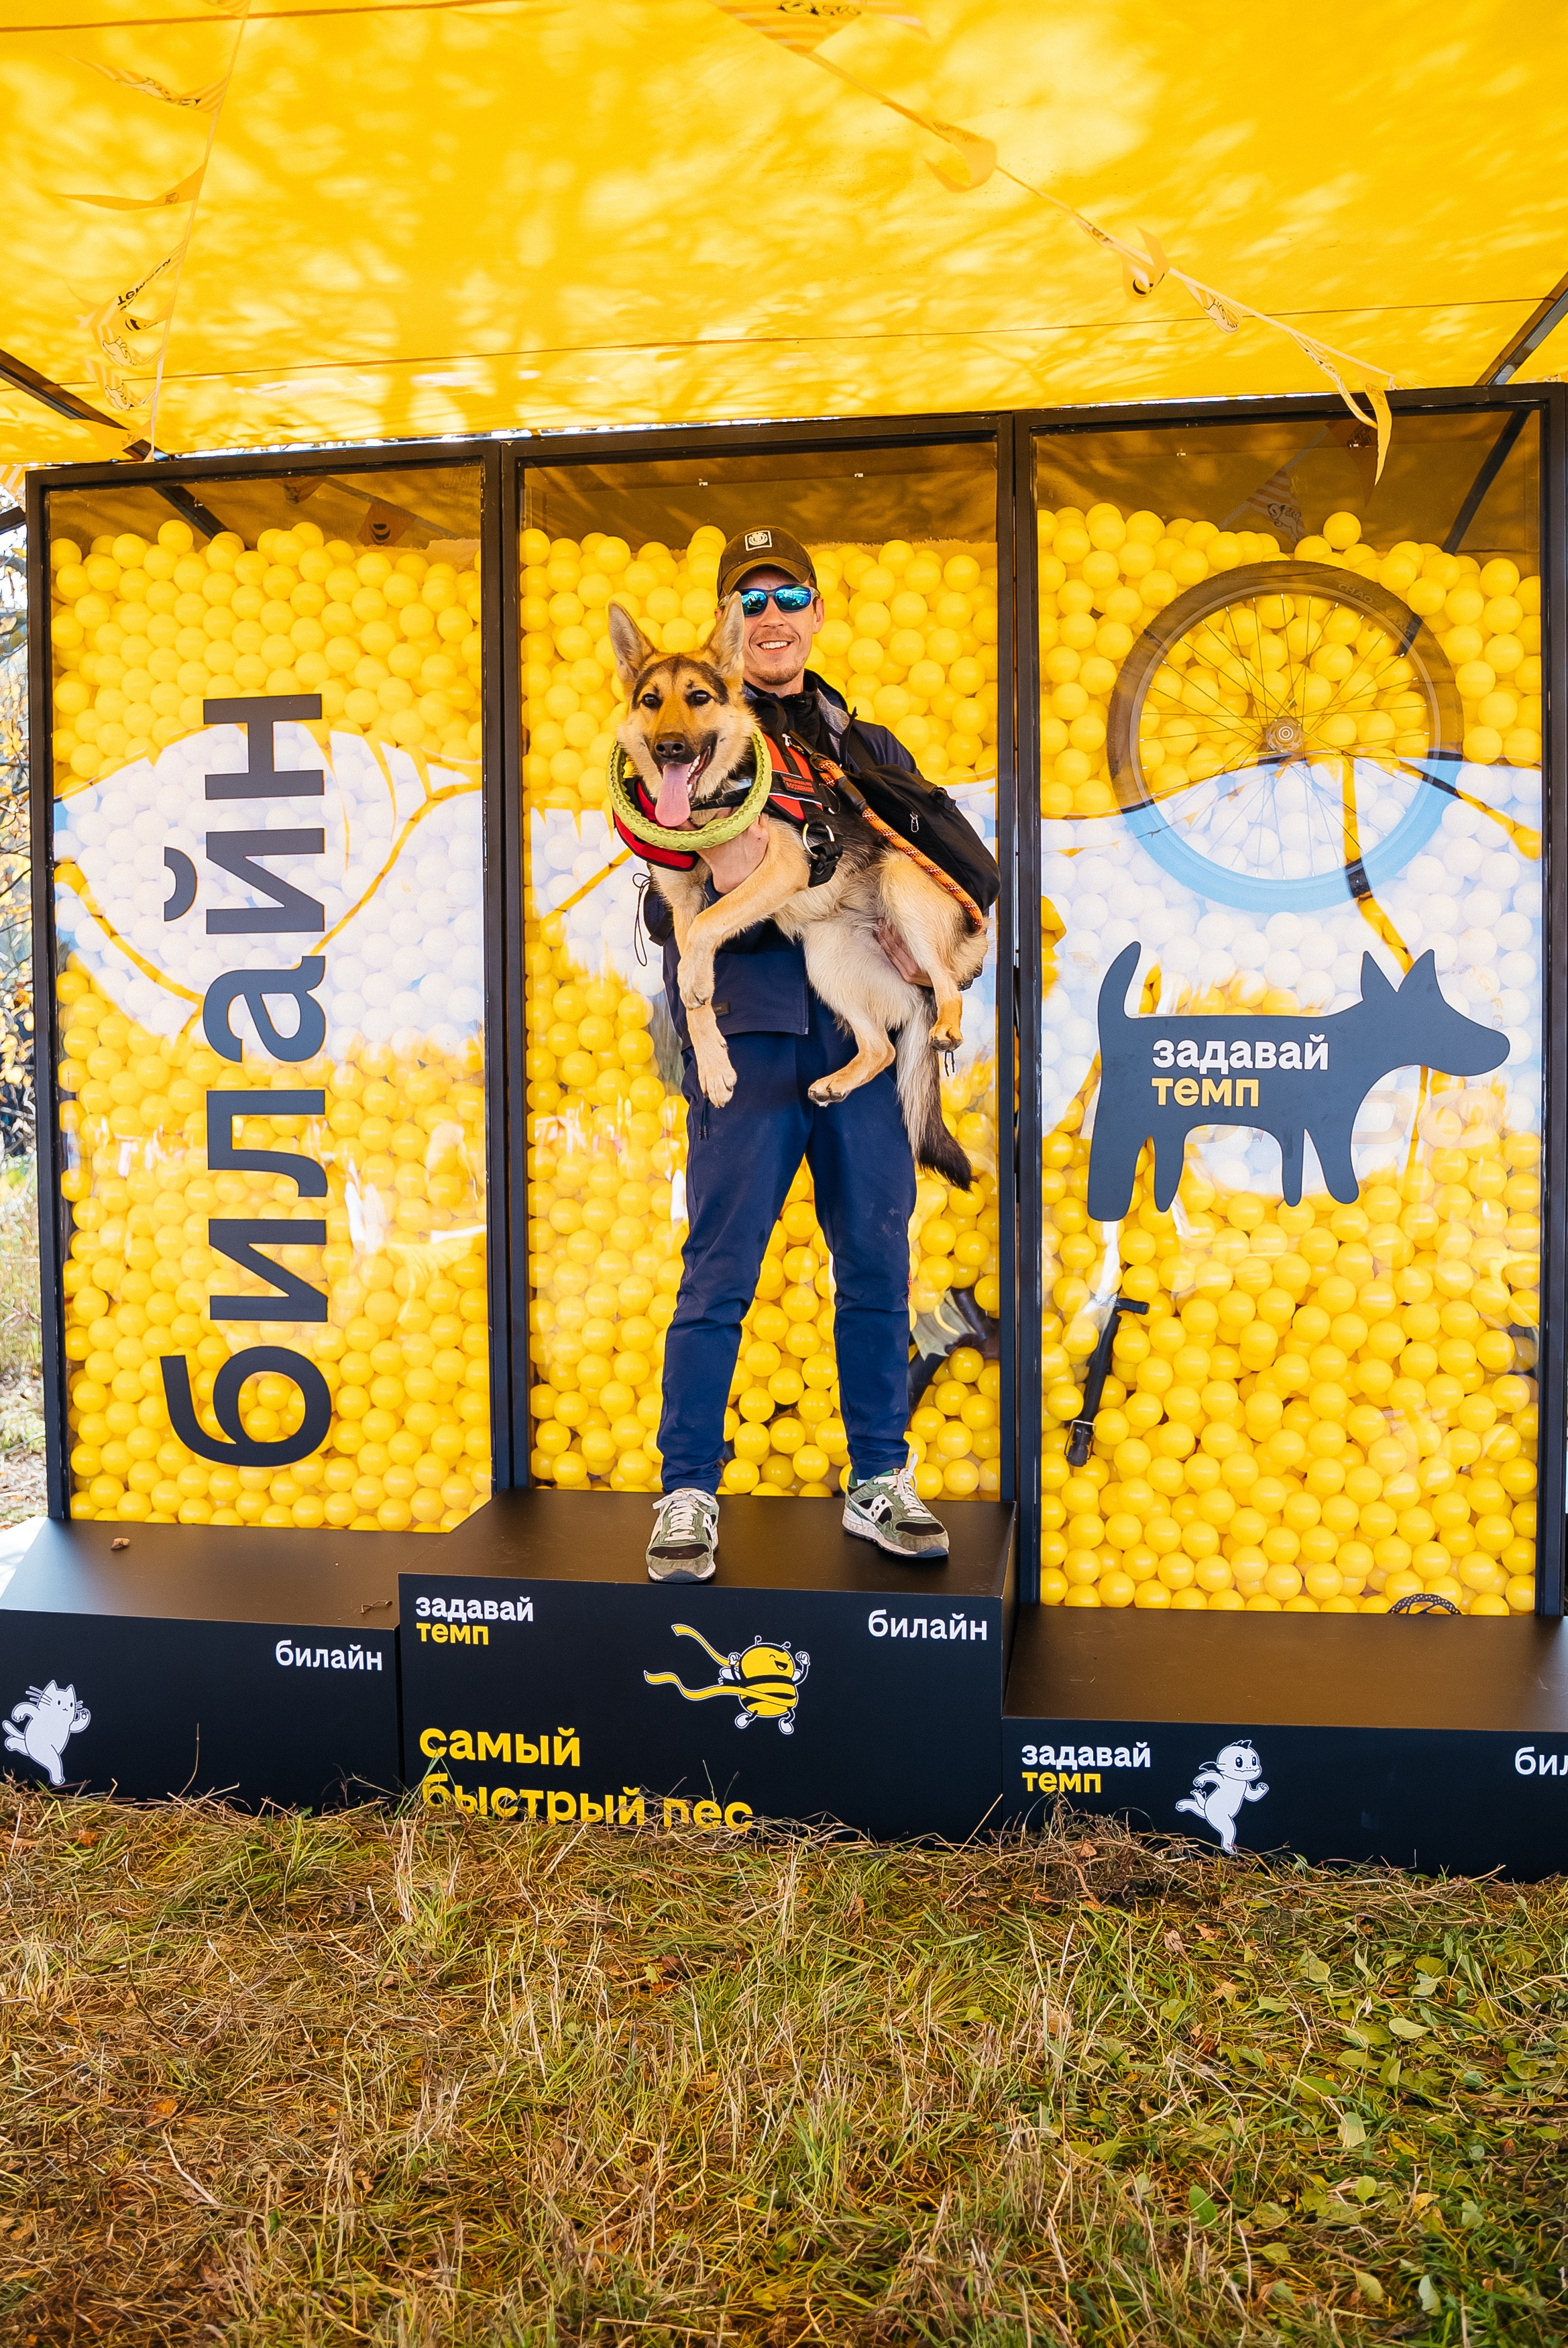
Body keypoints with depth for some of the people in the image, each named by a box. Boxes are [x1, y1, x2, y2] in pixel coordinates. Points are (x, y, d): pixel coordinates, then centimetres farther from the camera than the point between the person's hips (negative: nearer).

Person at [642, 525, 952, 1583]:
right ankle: (688, 1494, 8)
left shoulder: (870, 748, 18)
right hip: (749, 1029, -3)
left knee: (878, 1264, 7)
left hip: (861, 1031, 4)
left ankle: (879, 1481, 19)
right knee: (718, 1269, -3)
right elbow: (666, 911, -1)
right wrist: (714, 888, -23)